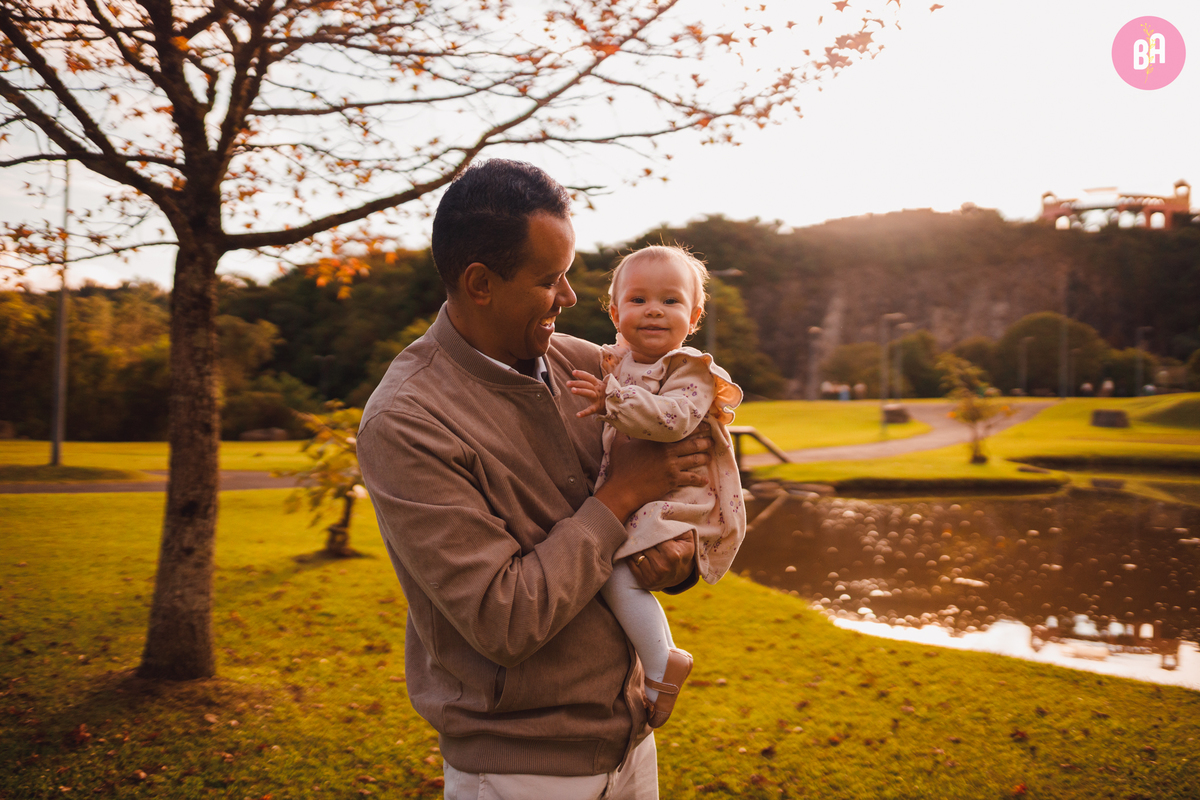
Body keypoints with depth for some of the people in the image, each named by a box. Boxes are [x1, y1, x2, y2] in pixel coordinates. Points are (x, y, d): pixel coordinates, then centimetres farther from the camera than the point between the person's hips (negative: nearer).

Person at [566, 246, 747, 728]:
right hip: (629, 500, 9)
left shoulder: (691, 370, -12)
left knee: (619, 577, -23)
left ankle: (663, 663, -3)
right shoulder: (613, 363, 10)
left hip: (675, 503, -9)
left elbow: (673, 419, -33)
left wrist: (612, 399, -30)